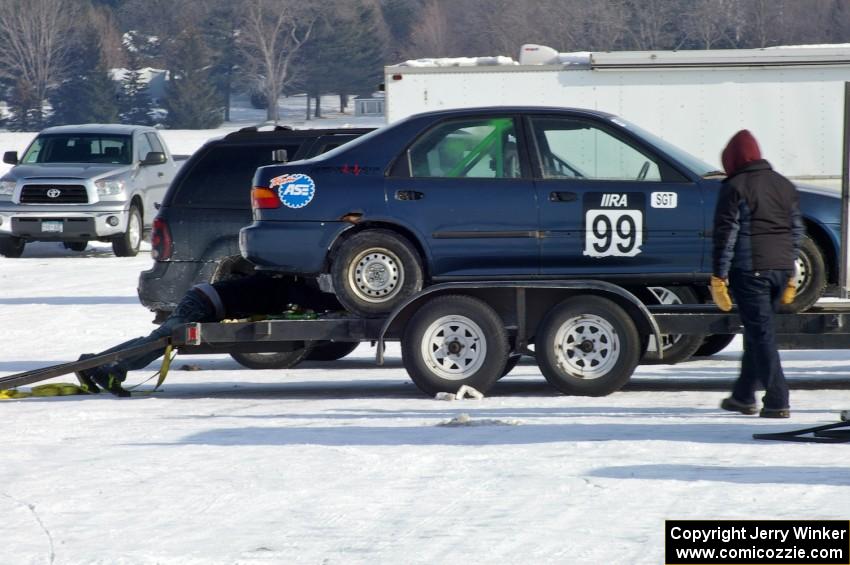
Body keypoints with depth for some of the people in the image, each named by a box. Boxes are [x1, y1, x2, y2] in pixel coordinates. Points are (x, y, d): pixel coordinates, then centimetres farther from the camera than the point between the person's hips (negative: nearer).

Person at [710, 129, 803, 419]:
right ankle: (744, 395, 27)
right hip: (781, 269, 6)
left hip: (750, 271, -6)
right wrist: (790, 277, 23)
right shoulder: (785, 186, 15)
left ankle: (777, 402, -11)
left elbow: (726, 235, -10)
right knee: (758, 332, 18)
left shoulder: (734, 188, -6)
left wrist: (719, 277, -7)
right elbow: (796, 232, 18)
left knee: (761, 334, -5)